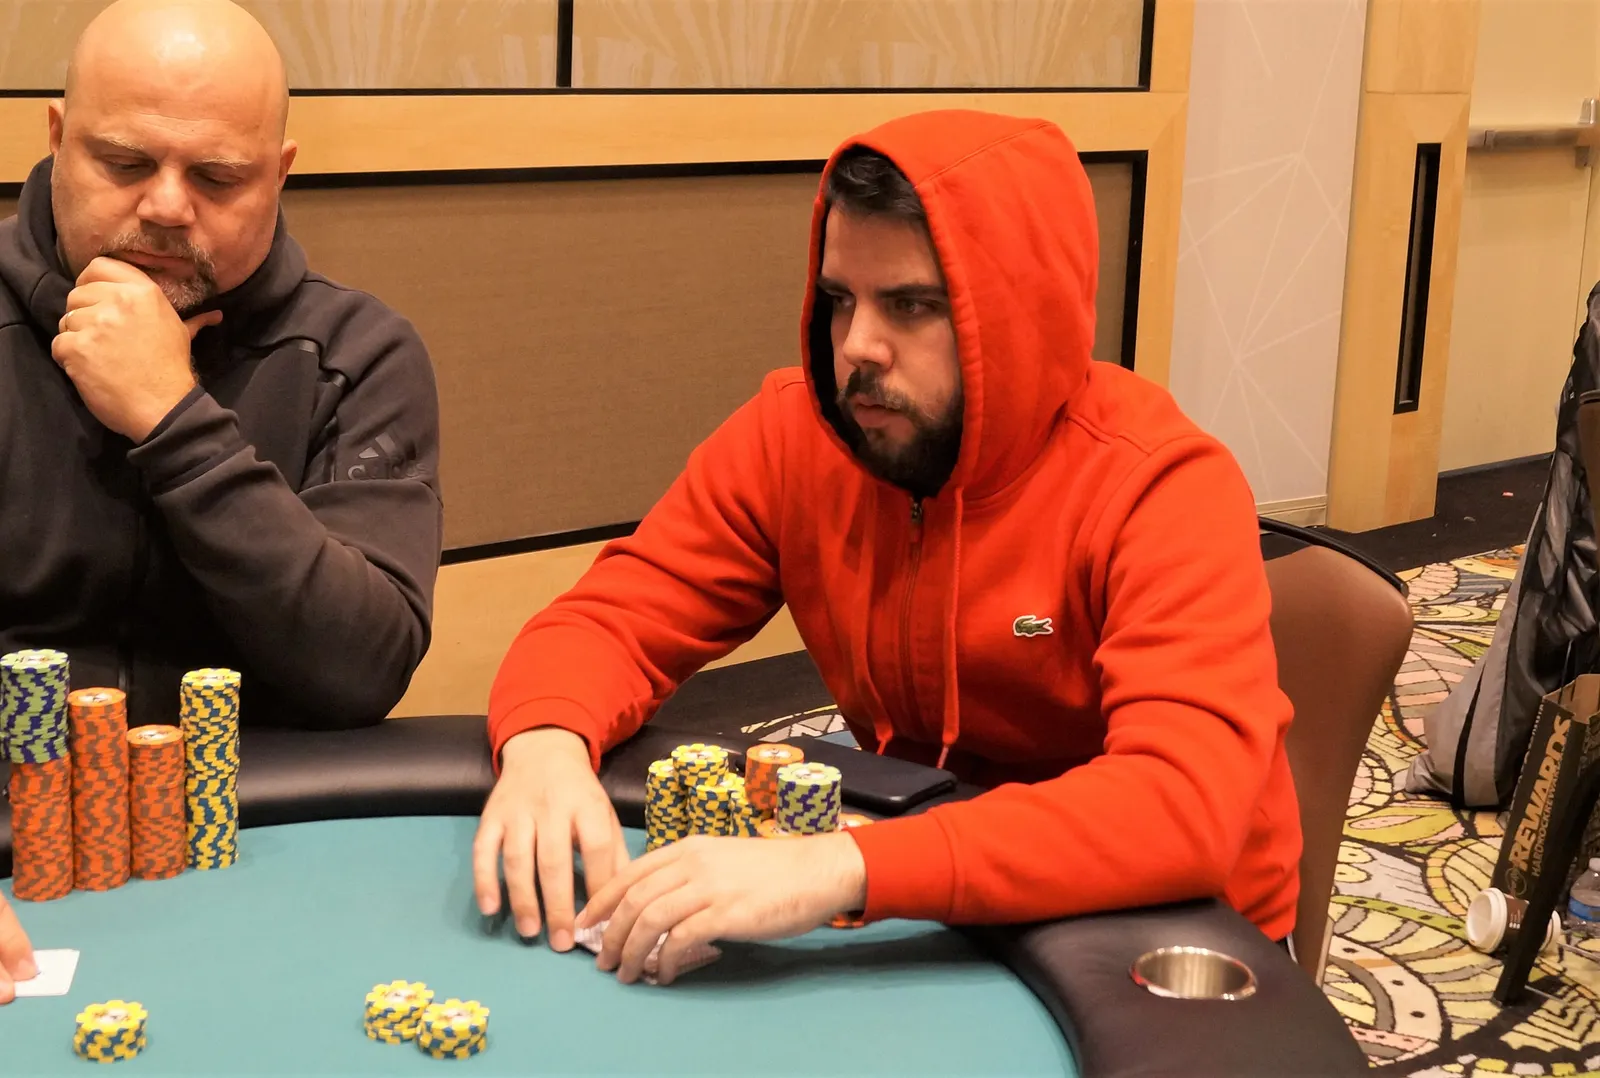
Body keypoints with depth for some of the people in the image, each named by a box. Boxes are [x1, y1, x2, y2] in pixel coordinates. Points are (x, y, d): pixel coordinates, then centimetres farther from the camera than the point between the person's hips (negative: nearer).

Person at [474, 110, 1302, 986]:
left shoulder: (1163, 491, -23)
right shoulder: (796, 436, -8)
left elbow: (1187, 808, -36)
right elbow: (609, 623, -5)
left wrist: (840, 868, -47)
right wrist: (546, 745, -30)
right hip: (924, 932, 4)